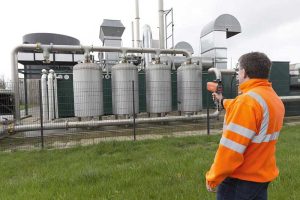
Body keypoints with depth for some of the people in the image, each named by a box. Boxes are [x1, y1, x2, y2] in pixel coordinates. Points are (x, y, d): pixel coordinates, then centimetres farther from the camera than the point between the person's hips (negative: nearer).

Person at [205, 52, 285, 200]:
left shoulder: (248, 100, -24)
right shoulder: (274, 98, 6)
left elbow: (232, 148, -27)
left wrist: (213, 178, -16)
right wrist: (222, 101, 39)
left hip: (241, 179, -8)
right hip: (263, 175, 9)